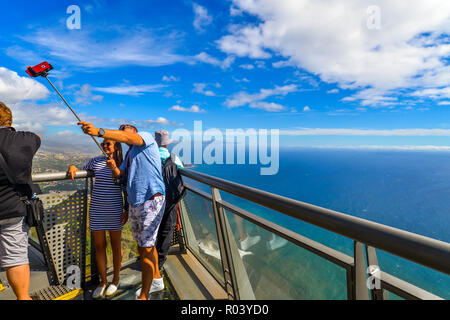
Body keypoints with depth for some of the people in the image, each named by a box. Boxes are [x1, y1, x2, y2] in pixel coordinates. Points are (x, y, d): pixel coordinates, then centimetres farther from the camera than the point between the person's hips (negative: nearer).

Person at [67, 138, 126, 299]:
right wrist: (72, 167, -1)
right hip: (97, 210, 3)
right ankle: (103, 281, 29)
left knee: (116, 245, 9)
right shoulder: (96, 161, 4)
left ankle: (116, 280, 29)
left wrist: (127, 210, -3)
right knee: (99, 246, 10)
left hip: (115, 210, -2)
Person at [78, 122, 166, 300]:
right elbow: (120, 175, 12)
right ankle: (156, 279, 35)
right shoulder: (129, 154, 25)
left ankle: (144, 296, 6)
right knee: (143, 244, 17)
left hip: (151, 200, -8)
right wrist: (114, 168, -9)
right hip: (134, 203, 9)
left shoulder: (147, 137, 4)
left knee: (146, 248, -5)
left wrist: (99, 131, -27)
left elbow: (127, 138, -17)